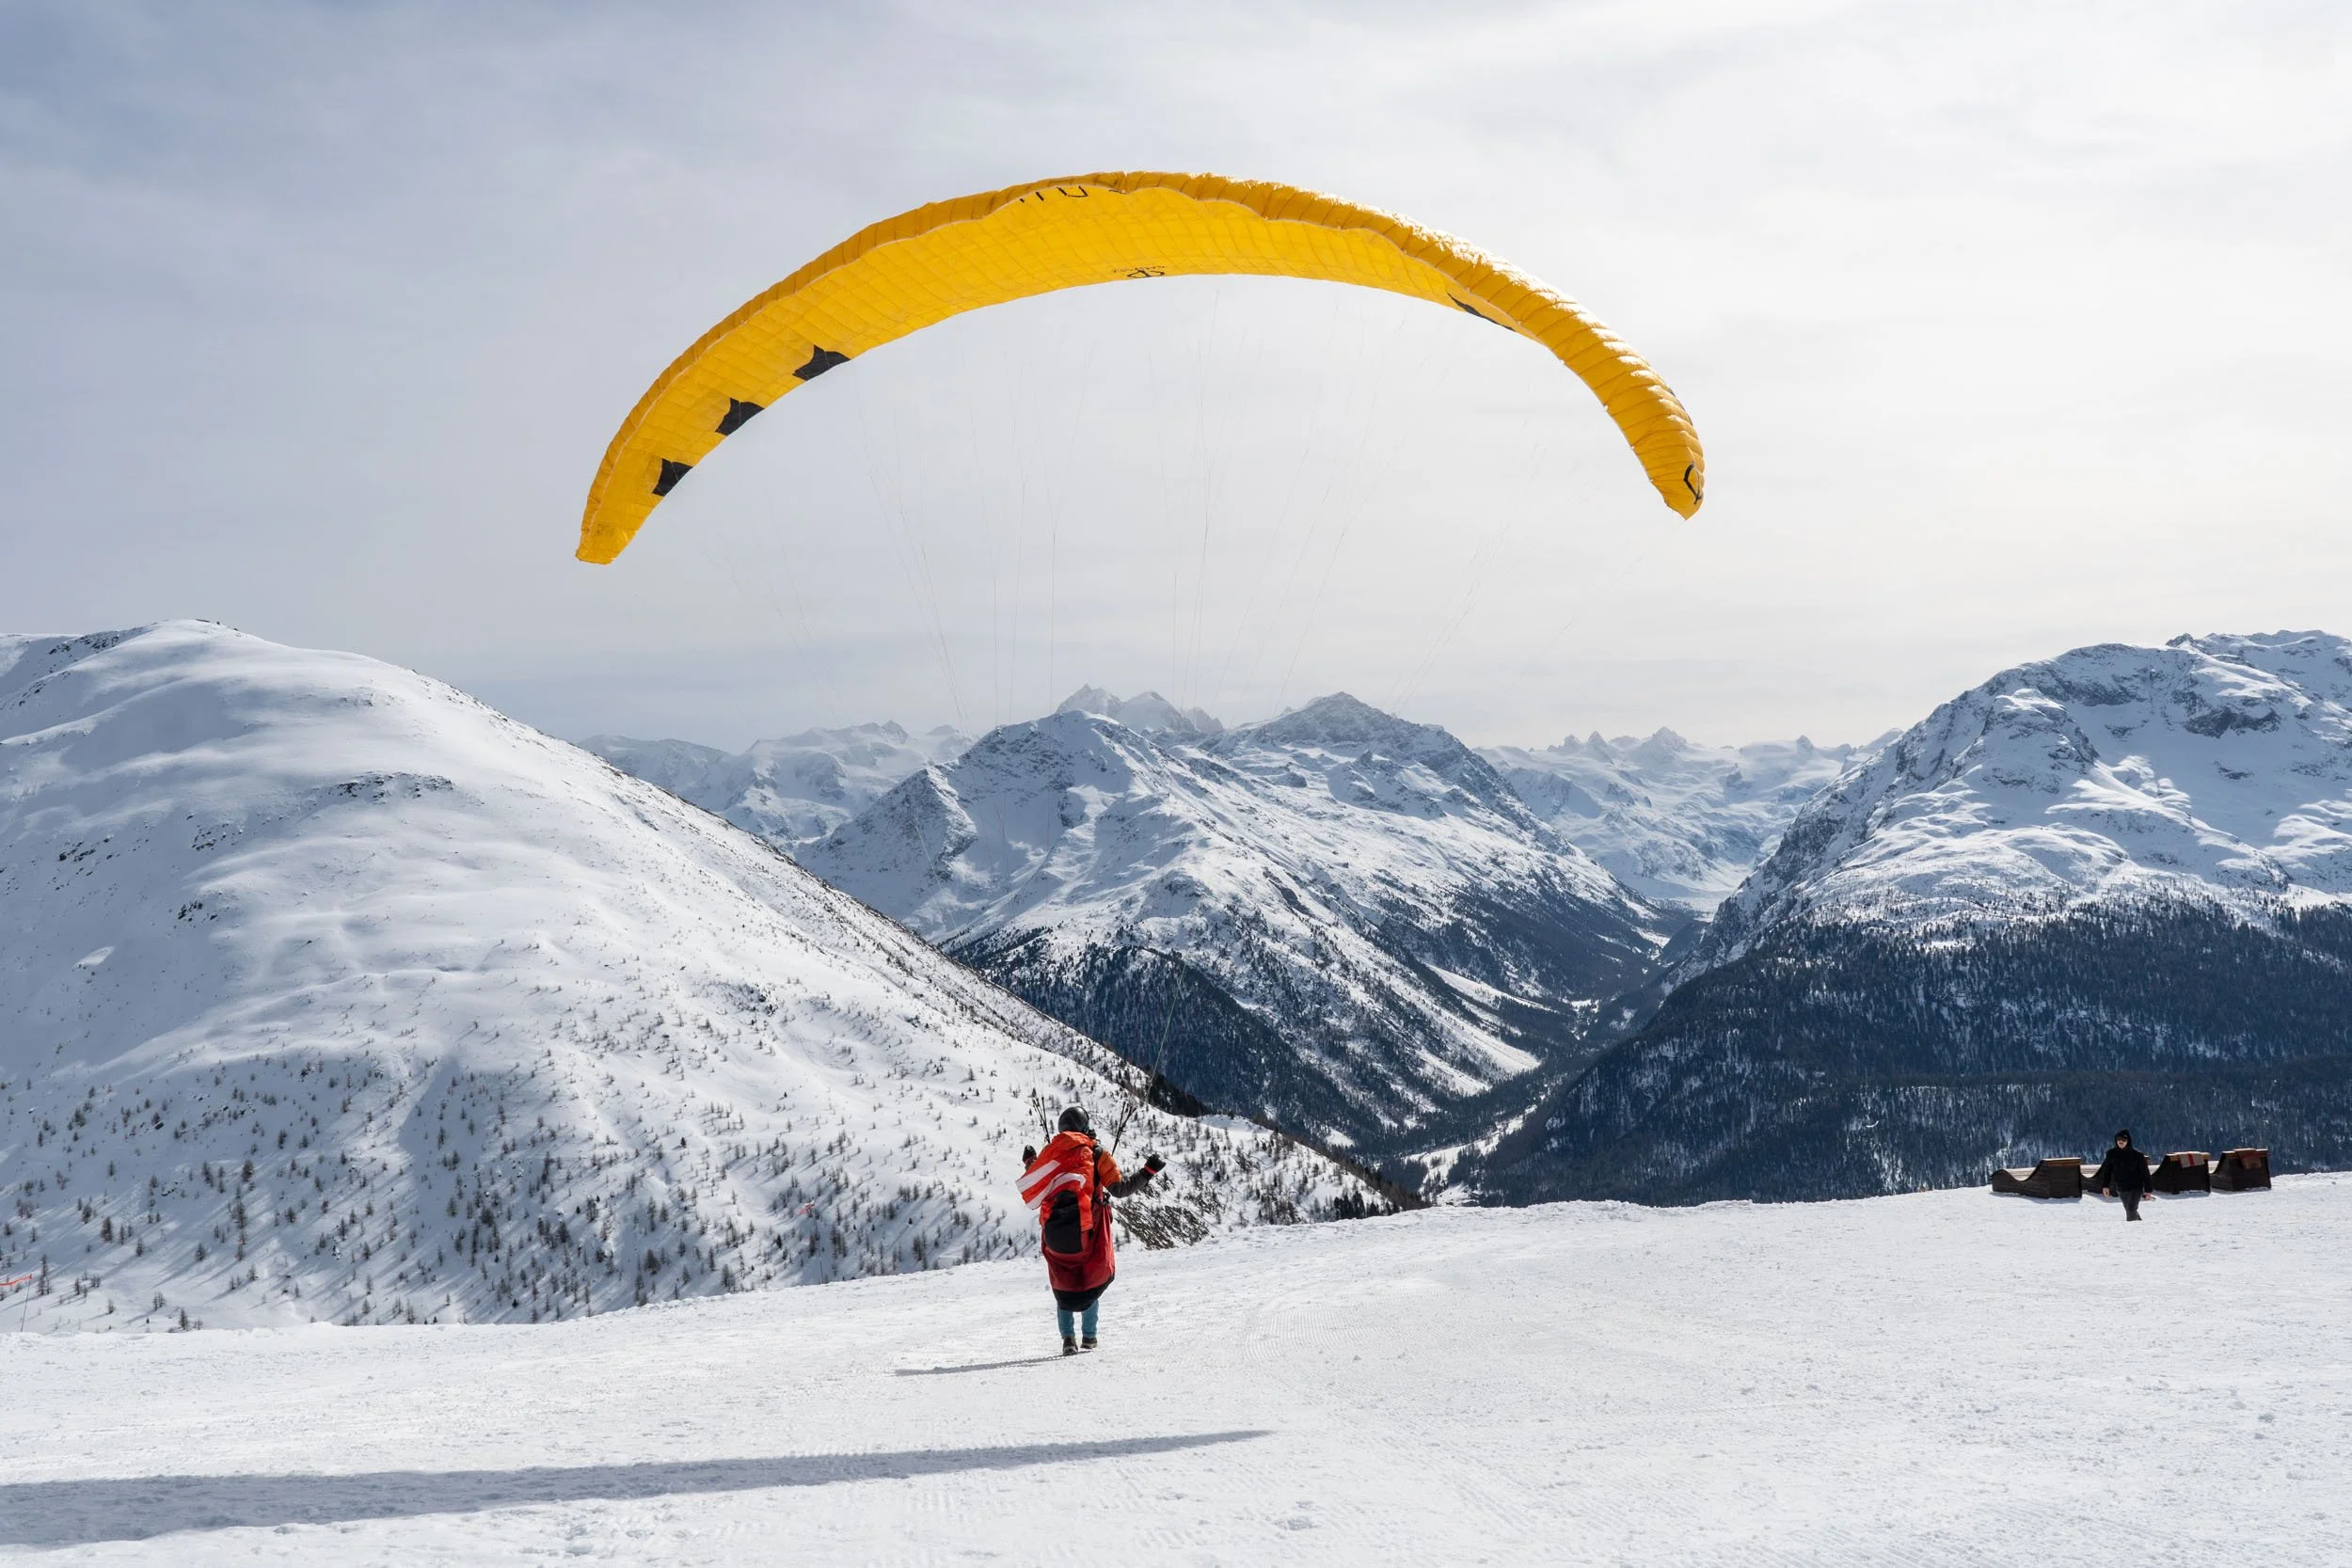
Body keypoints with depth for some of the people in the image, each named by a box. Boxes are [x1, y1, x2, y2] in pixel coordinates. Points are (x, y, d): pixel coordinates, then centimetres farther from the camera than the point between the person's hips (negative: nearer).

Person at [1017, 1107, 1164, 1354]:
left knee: (1063, 1286, 15)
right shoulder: (1097, 1155, -2)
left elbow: (1032, 1192, 10)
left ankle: (1068, 1338, 2)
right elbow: (1119, 1188, -6)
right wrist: (1148, 1171, 3)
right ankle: (1089, 1336, 15)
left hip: (1054, 1234, 2)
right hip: (1087, 1234, -2)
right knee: (1092, 1281, 18)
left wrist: (1029, 1164, 28)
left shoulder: (1051, 1152, 6)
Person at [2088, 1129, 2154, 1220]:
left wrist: (2147, 1190, -6)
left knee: (2131, 1209, -18)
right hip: (2121, 1189, 4)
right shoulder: (2112, 1154, -4)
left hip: (2136, 1188, -4)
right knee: (2129, 1210, 15)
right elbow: (2106, 1170, 6)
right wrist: (2105, 1185, 0)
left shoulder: (2137, 1155, -12)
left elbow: (2145, 1173, -6)